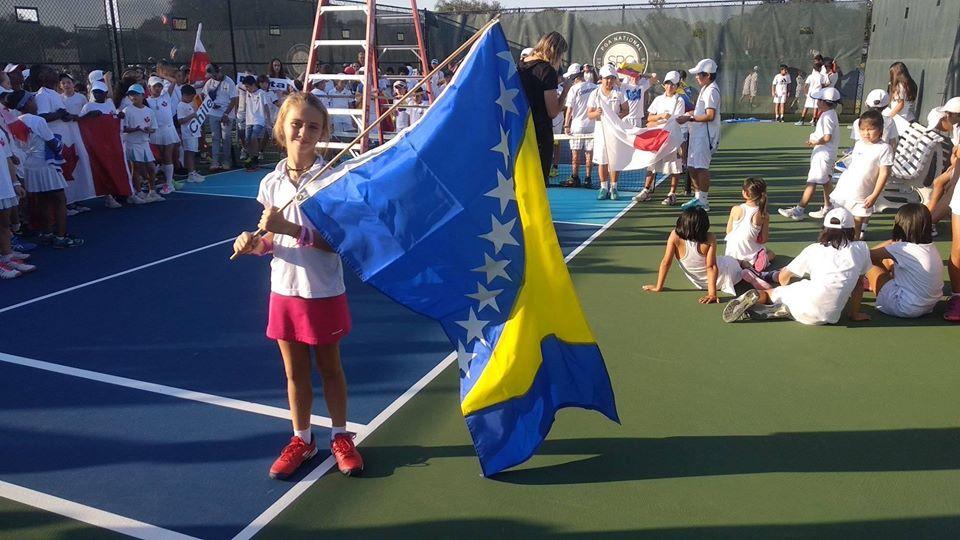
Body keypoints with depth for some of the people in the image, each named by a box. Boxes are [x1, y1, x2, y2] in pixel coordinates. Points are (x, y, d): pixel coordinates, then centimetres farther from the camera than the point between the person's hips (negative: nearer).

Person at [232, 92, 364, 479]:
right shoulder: (271, 183, 1)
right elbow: (273, 240, 11)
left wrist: (290, 228, -27)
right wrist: (254, 244, -11)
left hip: (324, 292, -4)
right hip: (284, 290, 4)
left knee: (329, 368, 12)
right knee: (295, 372, 15)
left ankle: (340, 437, 31)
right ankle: (301, 439, 33)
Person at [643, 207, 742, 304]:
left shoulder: (675, 236, -27)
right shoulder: (710, 239, -29)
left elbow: (666, 262, -22)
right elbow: (711, 267, -29)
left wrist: (658, 287, -14)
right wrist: (712, 293, -25)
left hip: (700, 284, 3)